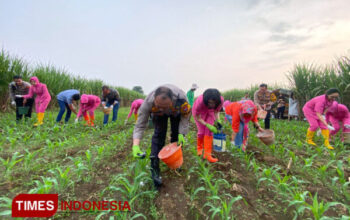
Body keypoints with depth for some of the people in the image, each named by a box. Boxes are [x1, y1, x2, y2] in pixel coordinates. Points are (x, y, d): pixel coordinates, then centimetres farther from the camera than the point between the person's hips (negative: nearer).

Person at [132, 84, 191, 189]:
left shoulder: (182, 99, -44)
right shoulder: (148, 103, -43)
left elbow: (185, 117, -23)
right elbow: (140, 125, -36)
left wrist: (181, 133, -31)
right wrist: (135, 145, -48)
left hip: (177, 112, 1)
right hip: (158, 115, -1)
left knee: (176, 135, -1)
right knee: (159, 134, -13)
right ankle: (154, 168, -6)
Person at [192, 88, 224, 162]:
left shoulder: (221, 100, -33)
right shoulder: (200, 102, -41)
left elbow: (216, 111, -11)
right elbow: (197, 118, -25)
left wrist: (218, 121, -27)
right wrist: (208, 125, -33)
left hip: (210, 112, 3)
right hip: (199, 112, -2)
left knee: (209, 131, -10)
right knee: (201, 131, -6)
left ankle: (207, 154, -4)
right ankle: (199, 148, 24)